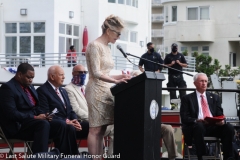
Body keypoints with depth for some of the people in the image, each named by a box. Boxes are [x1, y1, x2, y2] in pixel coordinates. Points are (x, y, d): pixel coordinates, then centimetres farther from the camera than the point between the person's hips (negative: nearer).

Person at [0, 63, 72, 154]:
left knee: (59, 126, -15)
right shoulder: (7, 88, -9)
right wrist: (35, 117, -18)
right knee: (43, 124, -34)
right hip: (18, 126, -8)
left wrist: (43, 115, 0)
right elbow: (11, 113, -18)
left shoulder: (30, 87, 19)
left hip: (32, 121, 8)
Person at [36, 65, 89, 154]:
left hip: (69, 123, 8)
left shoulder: (63, 91, 23)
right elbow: (46, 114, -13)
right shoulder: (42, 91, -4)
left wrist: (75, 121, -3)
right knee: (70, 128, -37)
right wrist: (66, 121, -19)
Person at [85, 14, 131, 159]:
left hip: (106, 90, 9)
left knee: (102, 130, 6)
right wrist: (116, 81, -25)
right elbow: (96, 73, -18)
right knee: (95, 130, -9)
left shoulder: (107, 48, 17)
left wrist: (120, 77, 11)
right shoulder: (94, 46, -9)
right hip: (97, 90, -9)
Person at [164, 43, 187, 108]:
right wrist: (171, 64, -8)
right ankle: (173, 104, 3)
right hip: (171, 76, -1)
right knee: (172, 91, -1)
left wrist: (180, 63, -5)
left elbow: (186, 65, 11)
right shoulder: (168, 56, 9)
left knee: (183, 90, -7)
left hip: (179, 75, 1)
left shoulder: (181, 55, 12)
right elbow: (165, 65, 7)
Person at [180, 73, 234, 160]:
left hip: (214, 126, 3)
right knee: (199, 126, -39)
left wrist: (222, 120, -11)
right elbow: (184, 118, 2)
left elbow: (220, 115, 15)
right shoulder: (187, 98, 12)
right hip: (197, 126, -3)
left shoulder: (214, 97, 23)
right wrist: (196, 121, -20)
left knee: (229, 127, -26)